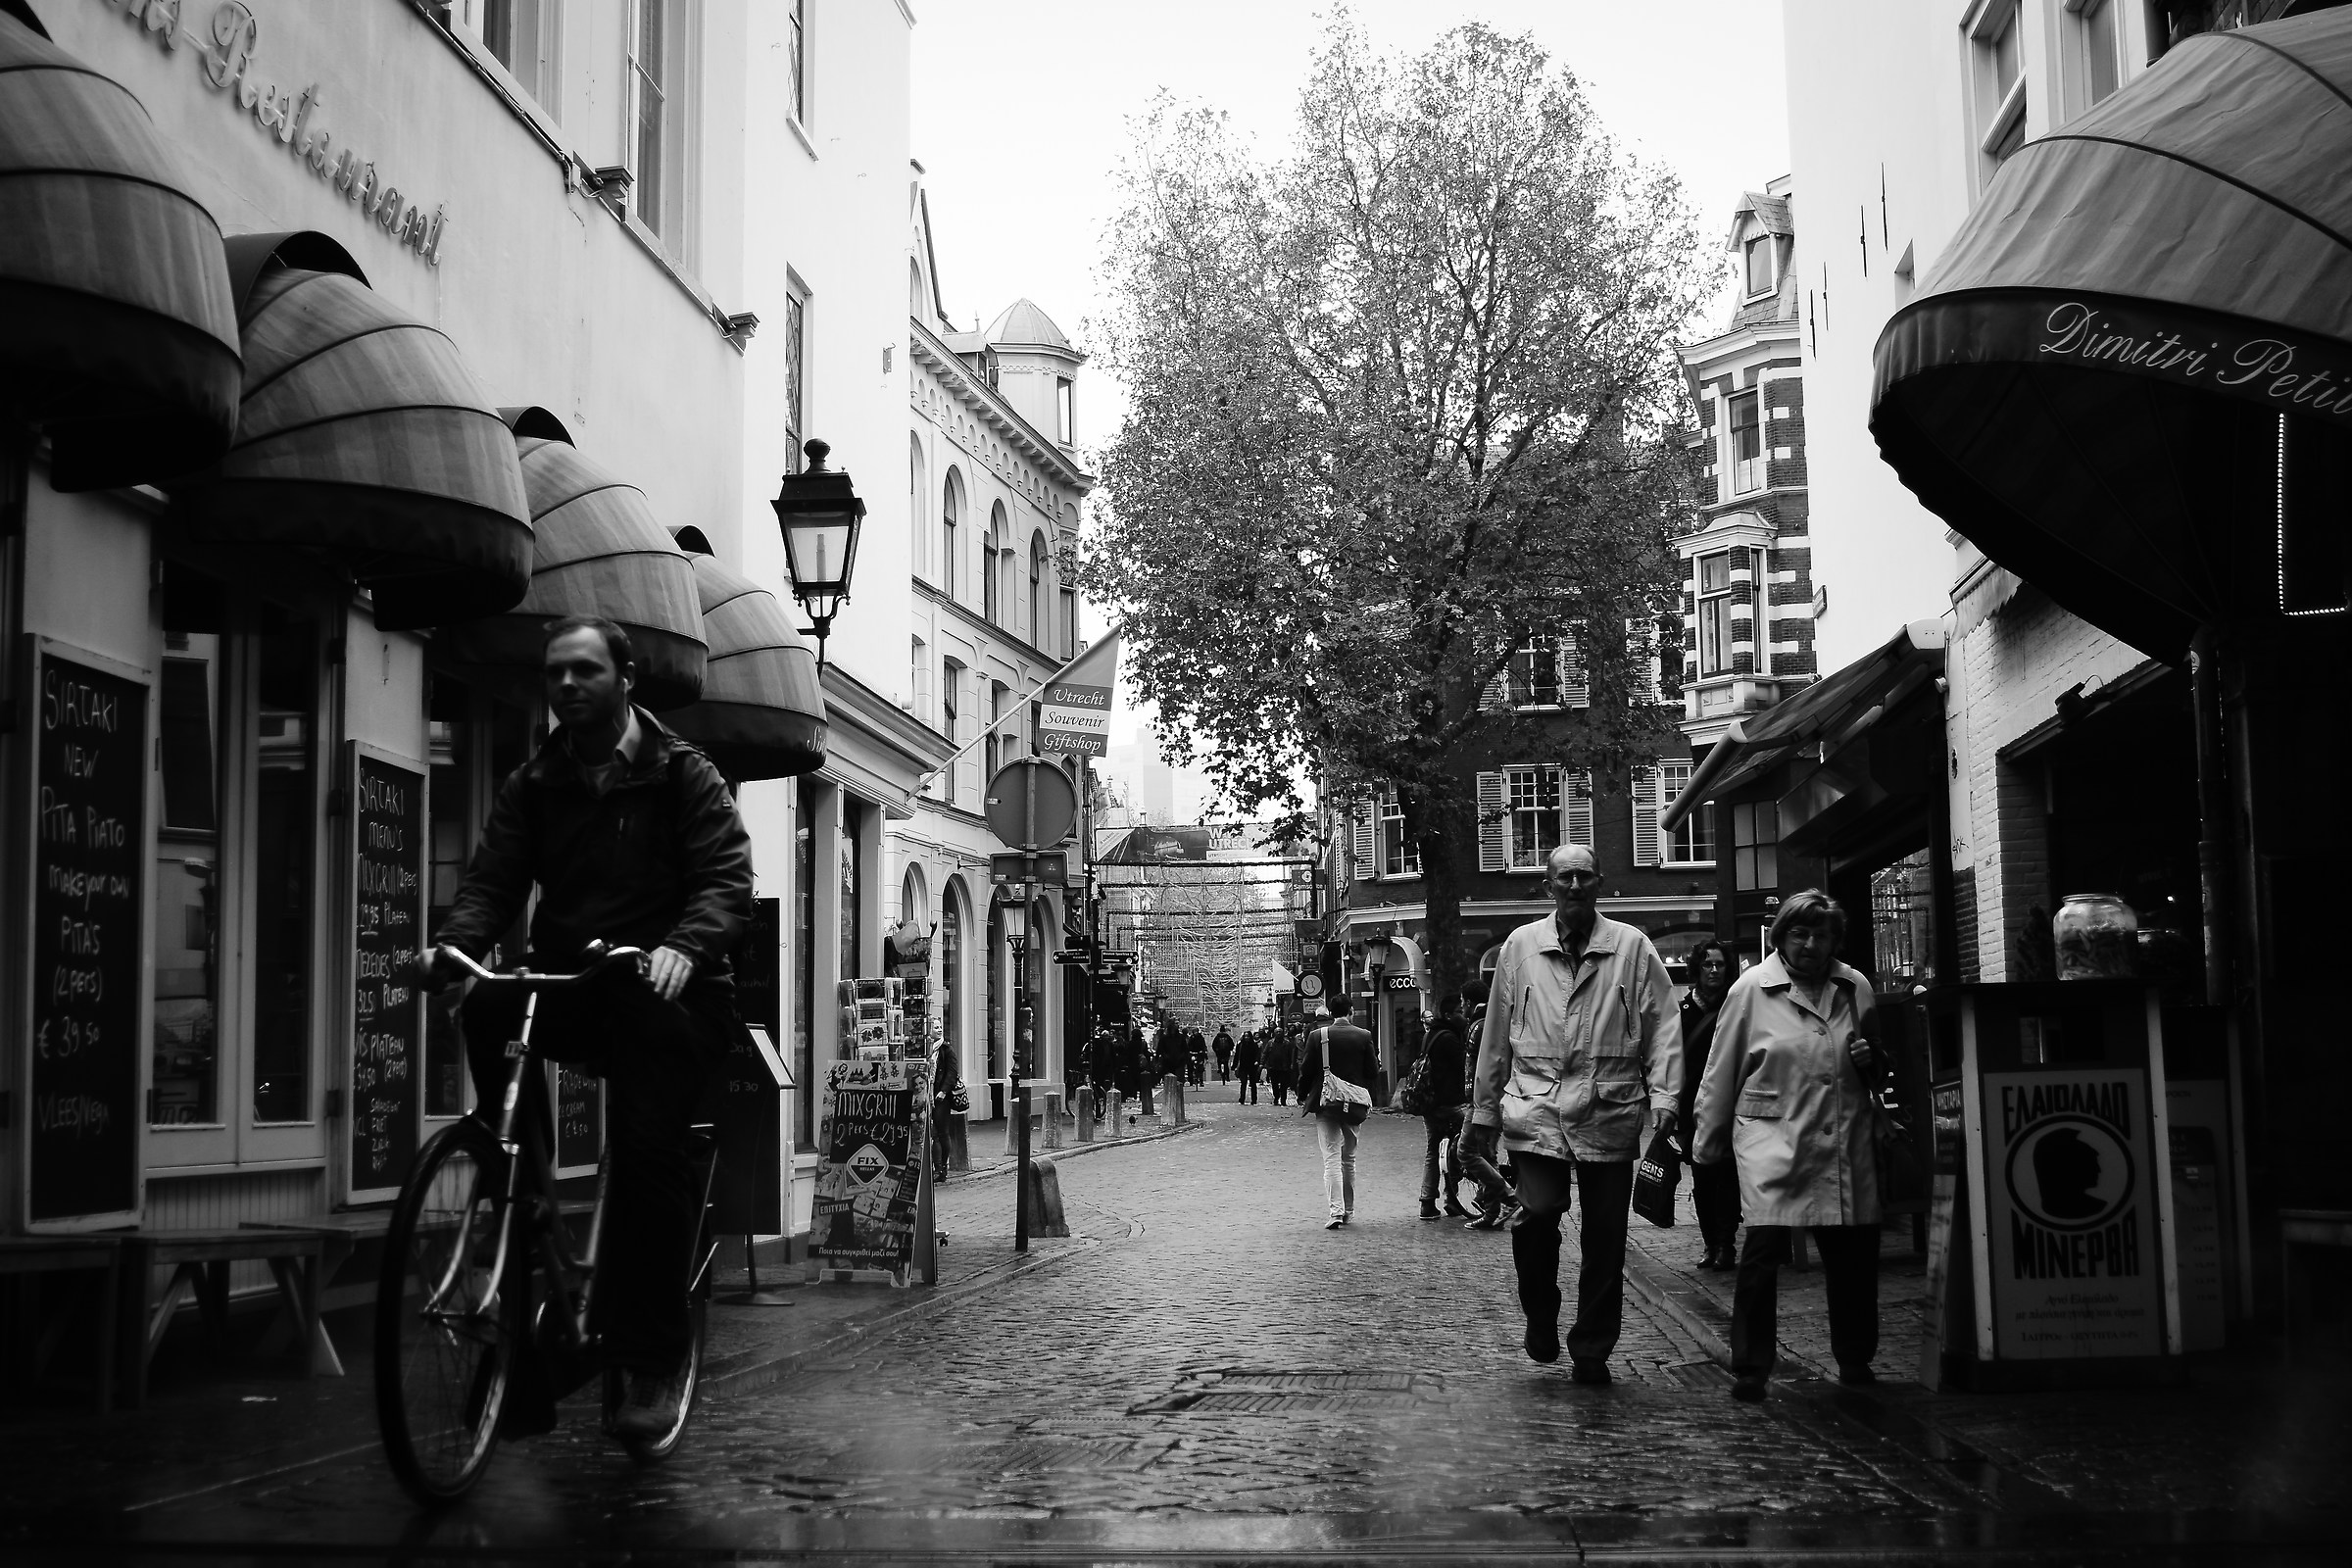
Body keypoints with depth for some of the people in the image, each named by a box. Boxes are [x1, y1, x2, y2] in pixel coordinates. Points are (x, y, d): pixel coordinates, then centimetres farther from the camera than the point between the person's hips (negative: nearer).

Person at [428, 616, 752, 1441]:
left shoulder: (685, 777, 1)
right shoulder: (532, 786, 12)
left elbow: (727, 882, -11)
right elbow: (493, 880, 2)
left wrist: (681, 947, -32)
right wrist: (455, 942, -21)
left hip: (664, 992, -4)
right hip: (568, 986, 4)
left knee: (649, 1154, -21)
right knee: (487, 1008, -28)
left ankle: (652, 1359, -10)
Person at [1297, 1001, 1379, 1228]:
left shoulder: (1318, 1036, -8)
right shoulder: (1364, 1036, -4)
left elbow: (1306, 1071, -3)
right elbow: (1371, 1072, 1)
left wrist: (1302, 1098, 11)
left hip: (1325, 1104, -2)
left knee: (1331, 1158, -3)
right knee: (1349, 1158, 16)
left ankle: (1336, 1210, -17)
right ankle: (1348, 1210, 23)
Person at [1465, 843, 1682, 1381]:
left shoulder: (1632, 947, 5)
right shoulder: (1521, 946, 8)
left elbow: (1662, 1027, 4)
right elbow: (1497, 1034, 12)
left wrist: (1665, 1095, -7)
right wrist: (1484, 1110, 14)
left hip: (1609, 1114, 0)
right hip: (1535, 1109, 0)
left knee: (1605, 1236, 3)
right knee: (1539, 1214, -17)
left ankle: (1592, 1351, 17)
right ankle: (1540, 1321, 8)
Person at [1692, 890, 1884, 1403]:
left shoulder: (1855, 987, 9)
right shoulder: (1752, 989, -1)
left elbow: (1878, 1073, 23)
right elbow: (1722, 1072, 6)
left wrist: (1869, 1059, 0)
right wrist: (1709, 1141, 9)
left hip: (1844, 1143, 4)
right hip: (1772, 1139, -4)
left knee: (1854, 1254, 7)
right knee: (1763, 1250, -13)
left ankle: (1856, 1362, 27)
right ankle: (1749, 1370, -2)